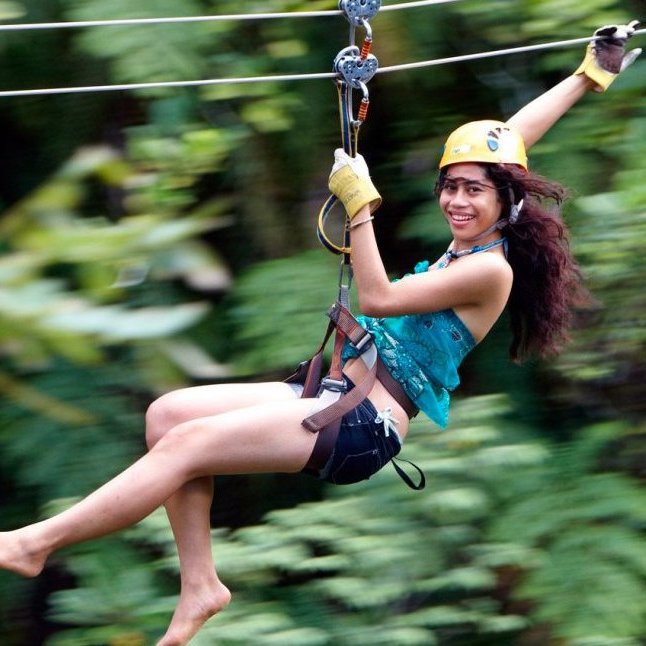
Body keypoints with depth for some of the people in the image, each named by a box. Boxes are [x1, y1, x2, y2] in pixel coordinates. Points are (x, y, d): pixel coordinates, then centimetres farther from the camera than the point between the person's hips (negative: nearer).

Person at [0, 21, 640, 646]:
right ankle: (198, 583, -6)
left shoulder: (491, 269, -11)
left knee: (186, 443, -22)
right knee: (167, 413, -6)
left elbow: (378, 299, -14)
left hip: (367, 426, -10)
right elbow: (509, 142, 25)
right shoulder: (467, 244, 15)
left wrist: (360, 204, -10)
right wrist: (587, 77, 31)